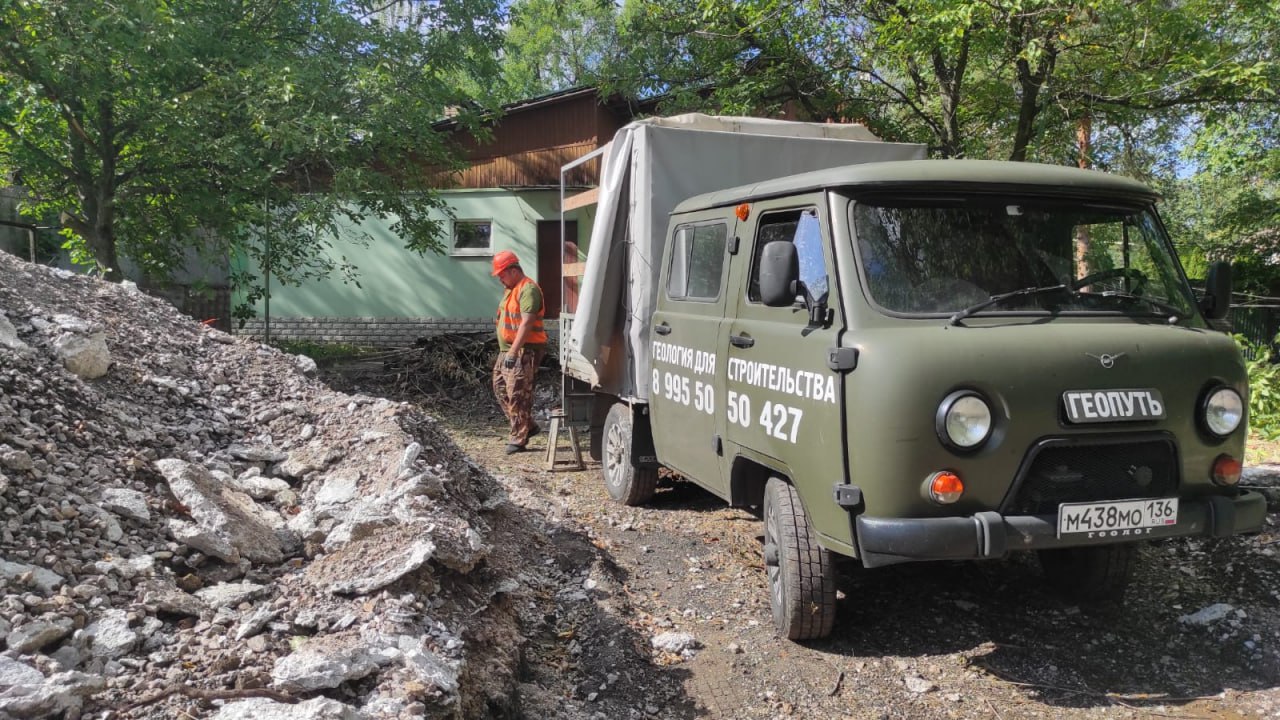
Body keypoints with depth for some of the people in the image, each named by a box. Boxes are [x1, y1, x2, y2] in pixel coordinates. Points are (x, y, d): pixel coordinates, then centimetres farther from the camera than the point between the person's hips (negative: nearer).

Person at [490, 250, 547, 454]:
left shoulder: (528, 289, -15)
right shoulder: (511, 290, 17)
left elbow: (526, 323, -23)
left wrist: (513, 352, -26)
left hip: (524, 351, -11)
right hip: (507, 350, 11)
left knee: (517, 394, -8)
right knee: (500, 389, 13)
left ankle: (518, 438, 0)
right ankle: (528, 426, 23)